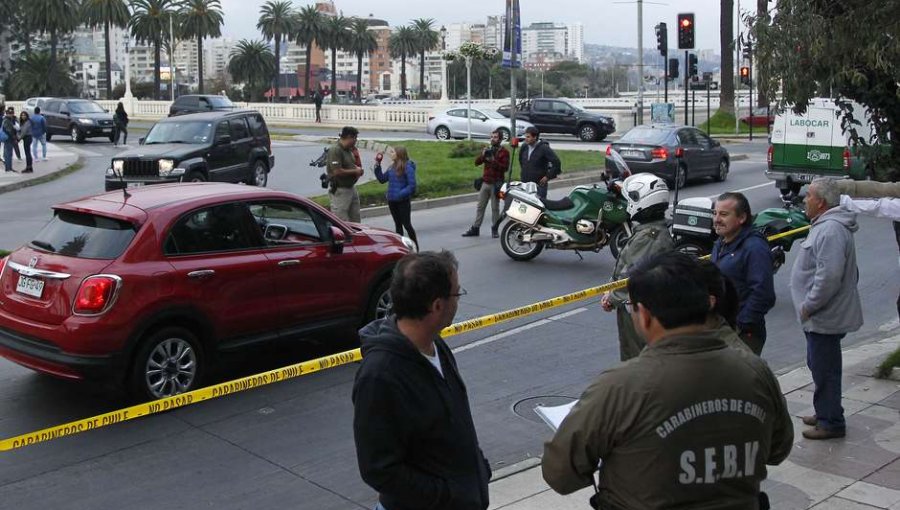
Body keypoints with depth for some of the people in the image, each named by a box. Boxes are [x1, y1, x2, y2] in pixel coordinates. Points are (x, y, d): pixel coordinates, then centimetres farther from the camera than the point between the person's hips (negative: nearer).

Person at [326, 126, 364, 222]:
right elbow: (337, 171, -26)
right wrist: (355, 171, -14)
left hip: (351, 188, 10)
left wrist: (358, 169, 4)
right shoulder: (335, 150, -18)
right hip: (340, 190, -10)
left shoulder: (349, 150, 11)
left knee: (355, 220, 16)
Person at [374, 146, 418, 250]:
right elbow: (382, 179, 13)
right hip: (392, 201, 7)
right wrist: (377, 165, 7)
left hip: (403, 201, -7)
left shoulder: (408, 167, -14)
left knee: (406, 224, 1)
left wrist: (400, 194, -22)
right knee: (398, 224, 14)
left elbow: (412, 186, -17)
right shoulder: (391, 167, 7)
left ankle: (415, 247, 13)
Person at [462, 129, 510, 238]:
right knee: (480, 206, 7)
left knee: (495, 208, 2)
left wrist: (494, 161, -22)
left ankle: (494, 229, 10)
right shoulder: (487, 149, 12)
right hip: (485, 183, 5)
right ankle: (475, 228, 10)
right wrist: (483, 155, -13)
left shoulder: (504, 152, -3)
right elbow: (476, 162, 5)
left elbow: (505, 167, -13)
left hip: (496, 184, -5)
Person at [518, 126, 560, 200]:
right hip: (525, 184, 6)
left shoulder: (544, 148, -13)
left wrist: (548, 176, -14)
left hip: (539, 185, -6)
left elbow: (556, 162, -16)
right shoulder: (524, 147, 7)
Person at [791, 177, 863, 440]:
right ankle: (825, 413, 33)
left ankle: (831, 423, 10)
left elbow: (829, 276, -30)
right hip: (821, 315, 11)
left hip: (824, 317, -11)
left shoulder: (830, 231, -23)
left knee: (824, 369, -1)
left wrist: (808, 305, -20)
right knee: (820, 366, 20)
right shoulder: (826, 225, 13)